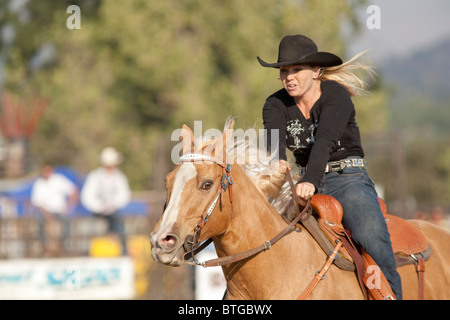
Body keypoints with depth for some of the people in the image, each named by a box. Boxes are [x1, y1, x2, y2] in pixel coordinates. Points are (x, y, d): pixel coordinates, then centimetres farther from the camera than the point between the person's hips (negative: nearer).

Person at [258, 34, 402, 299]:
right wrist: (278, 162, -44)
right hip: (309, 182, 5)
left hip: (348, 179, -5)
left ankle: (391, 293, -22)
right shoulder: (276, 105, 2)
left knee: (370, 234, -32)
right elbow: (274, 136, -19)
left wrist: (310, 181, -46)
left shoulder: (336, 96, -12)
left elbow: (324, 140, -29)